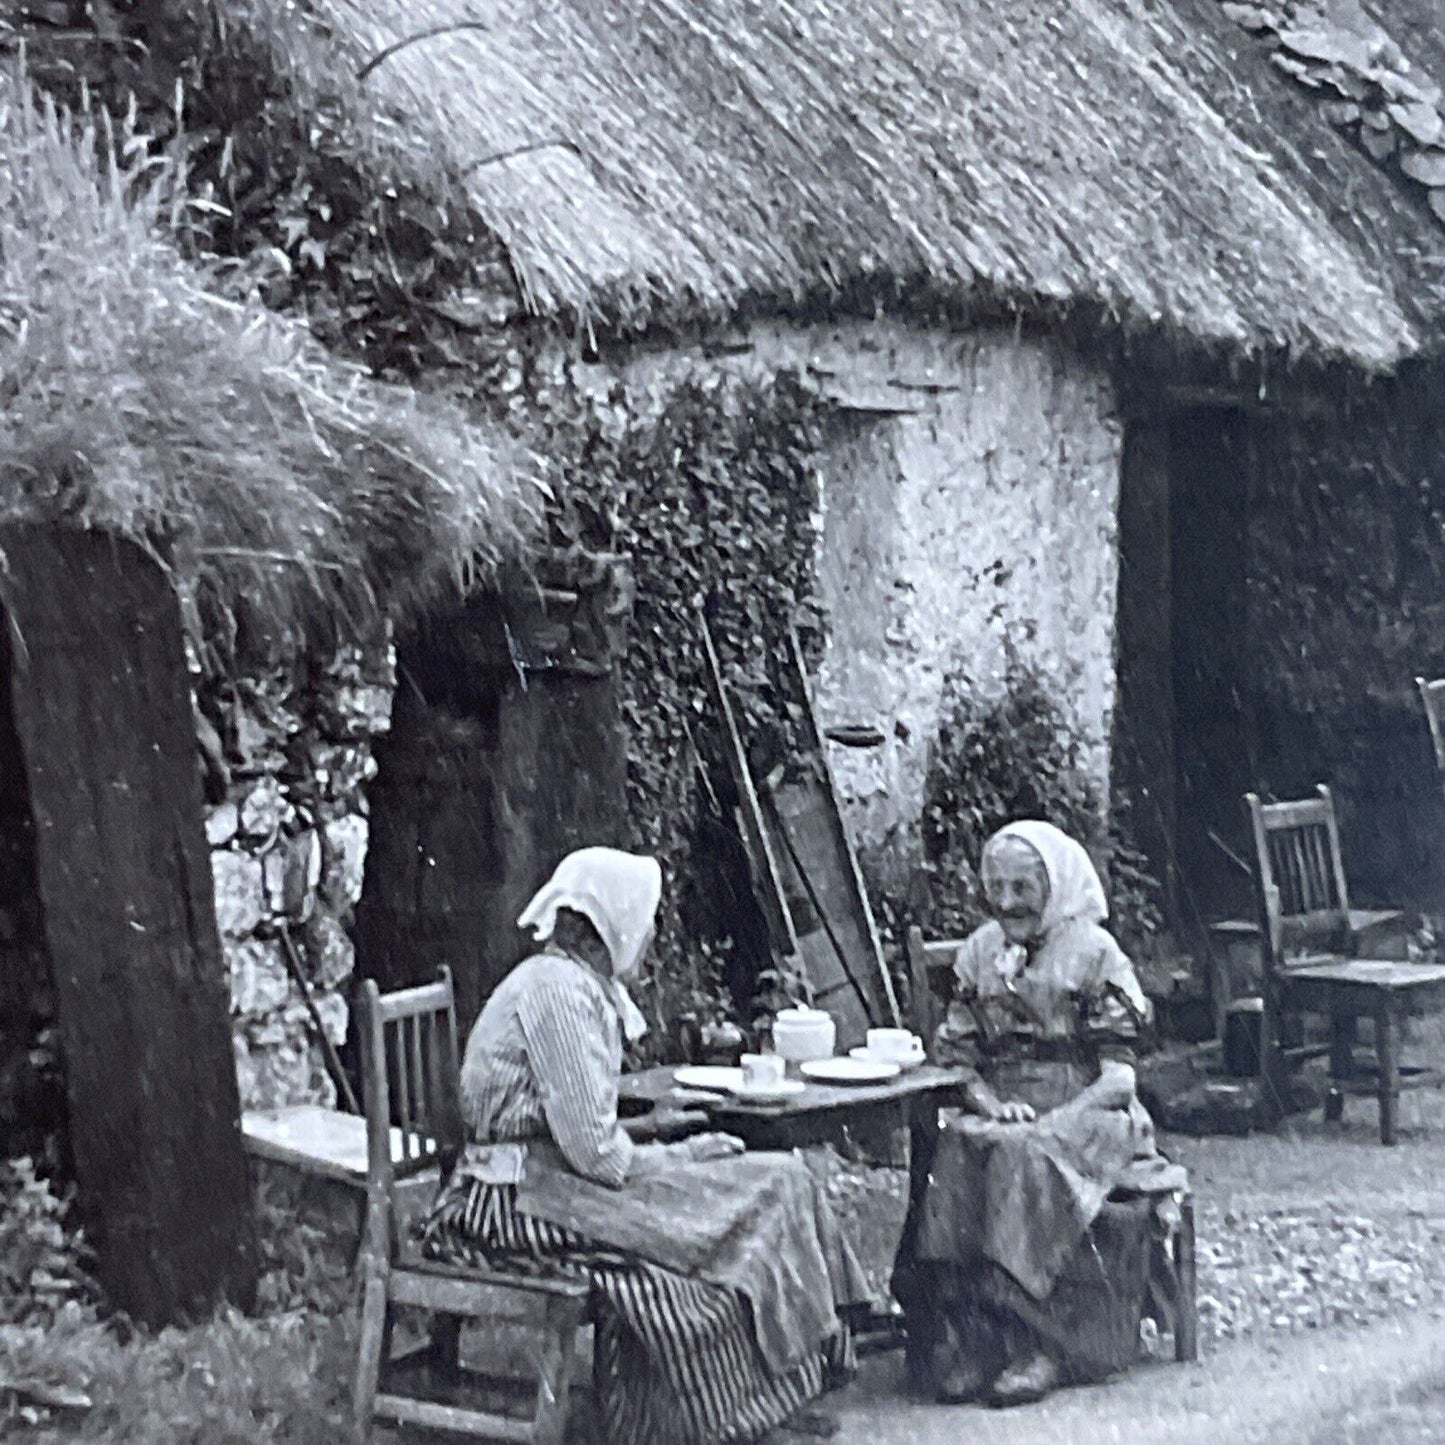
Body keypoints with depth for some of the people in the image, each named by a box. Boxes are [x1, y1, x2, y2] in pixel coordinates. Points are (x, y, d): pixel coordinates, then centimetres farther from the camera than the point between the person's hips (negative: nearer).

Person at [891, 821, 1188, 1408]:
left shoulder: (1094, 953, -1)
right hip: (1001, 1118, 4)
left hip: (1086, 1117, -4)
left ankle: (1038, 1348, -35)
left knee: (1023, 1162, -35)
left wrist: (1050, 1121, -19)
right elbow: (958, 1058, 13)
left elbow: (1118, 1079, -5)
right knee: (954, 1157, -29)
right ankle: (958, 1345, -34)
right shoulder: (977, 954, 14)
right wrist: (990, 1104, -9)